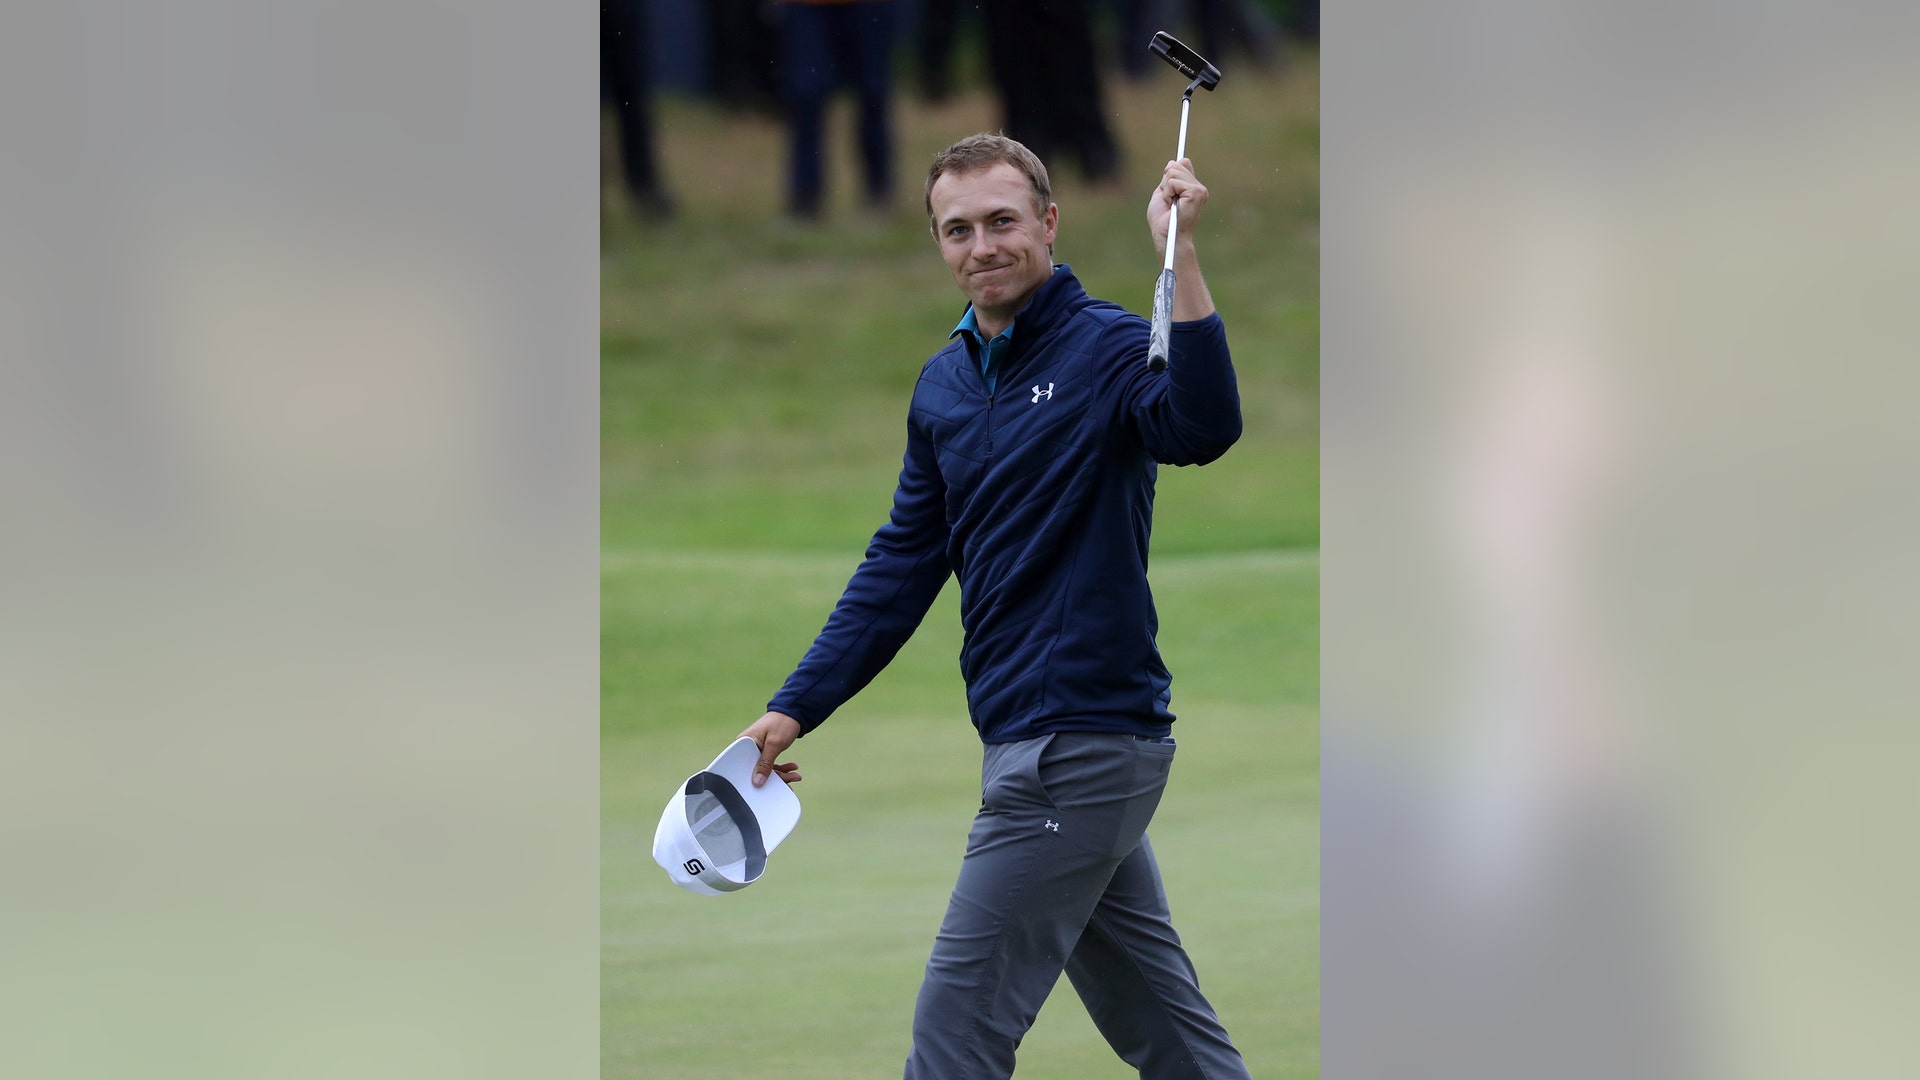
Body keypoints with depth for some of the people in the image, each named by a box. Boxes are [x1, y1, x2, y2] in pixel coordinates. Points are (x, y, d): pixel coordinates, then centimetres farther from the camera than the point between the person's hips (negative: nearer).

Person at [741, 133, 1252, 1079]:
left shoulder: (1106, 347, -11)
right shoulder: (945, 384, 13)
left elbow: (1202, 427, -32)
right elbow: (904, 563, 18)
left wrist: (1179, 254, -37)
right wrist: (796, 706, 14)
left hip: (1082, 743, -8)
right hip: (1039, 741, 8)